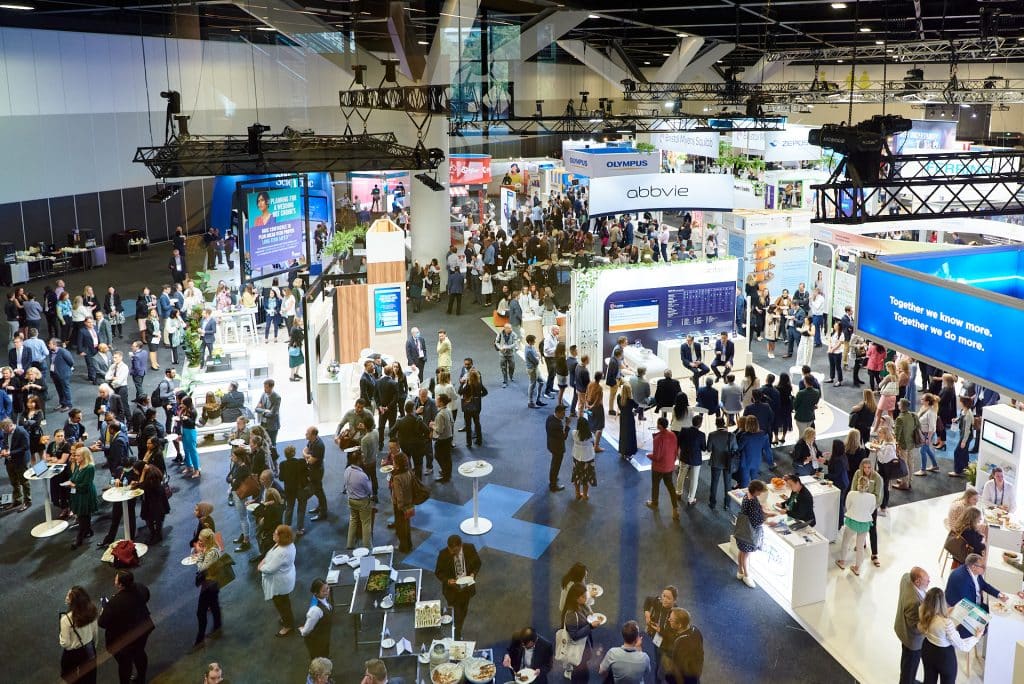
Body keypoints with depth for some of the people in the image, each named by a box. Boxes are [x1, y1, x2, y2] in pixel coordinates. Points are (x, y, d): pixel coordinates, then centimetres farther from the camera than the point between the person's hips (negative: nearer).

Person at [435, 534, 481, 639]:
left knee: (464, 611, 24)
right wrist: (447, 580, -30)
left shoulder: (470, 548, -19)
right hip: (452, 588, -3)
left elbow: (477, 563, 0)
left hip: (467, 587, 3)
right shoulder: (443, 554, -24)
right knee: (457, 614, 4)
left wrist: (473, 574, -18)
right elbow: (438, 572, -11)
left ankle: (458, 631, 51)